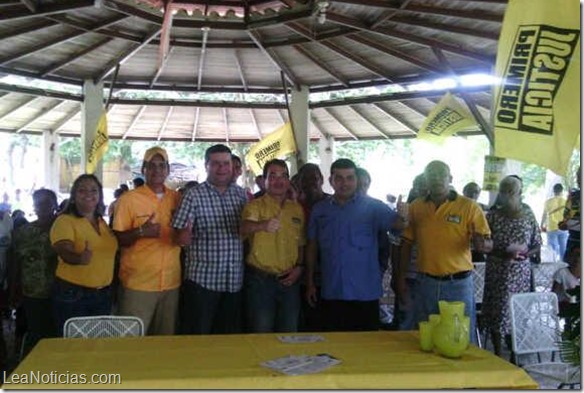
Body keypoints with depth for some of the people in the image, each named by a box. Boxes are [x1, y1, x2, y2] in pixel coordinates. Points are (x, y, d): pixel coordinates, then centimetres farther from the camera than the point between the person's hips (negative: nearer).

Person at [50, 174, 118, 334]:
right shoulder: (65, 221, -9)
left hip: (103, 294, 6)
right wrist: (80, 258, -45)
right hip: (72, 294, -6)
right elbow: (65, 252, -25)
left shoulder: (102, 222, 10)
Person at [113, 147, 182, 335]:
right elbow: (118, 240, -5)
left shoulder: (178, 198, 7)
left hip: (171, 282, 4)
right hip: (138, 284, -4)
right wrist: (140, 232, -23)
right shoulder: (128, 199, -5)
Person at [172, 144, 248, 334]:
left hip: (234, 281, 4)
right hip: (202, 280, -4)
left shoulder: (241, 194, 8)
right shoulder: (194, 195, -4)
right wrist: (185, 234, -31)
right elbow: (181, 238, -8)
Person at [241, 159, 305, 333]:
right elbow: (245, 228, -28)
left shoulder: (297, 209, 8)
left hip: (289, 280, 4)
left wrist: (299, 267, 0)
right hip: (260, 279, -4)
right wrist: (263, 225, -49)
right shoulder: (255, 205, -7)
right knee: (261, 333, 4)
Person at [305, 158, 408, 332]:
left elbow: (394, 223, -17)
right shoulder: (319, 210, 6)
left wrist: (402, 217, -40)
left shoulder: (372, 206, -3)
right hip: (331, 293, 2)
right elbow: (312, 246, 10)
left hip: (365, 293, -2)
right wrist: (310, 282, 9)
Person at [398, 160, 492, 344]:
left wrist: (482, 244, -27)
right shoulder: (415, 207, 5)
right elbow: (406, 244, 10)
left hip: (458, 283, -2)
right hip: (425, 283, 3)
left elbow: (488, 243, -4)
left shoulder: (469, 207, -3)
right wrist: (401, 278, 8)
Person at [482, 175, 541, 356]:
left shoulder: (528, 215, 2)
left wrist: (525, 254, -14)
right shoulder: (492, 216, -3)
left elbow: (537, 245, 7)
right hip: (498, 272, -1)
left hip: (521, 272, 1)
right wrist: (503, 253, -20)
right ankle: (498, 354, 17)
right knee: (497, 312, 2)